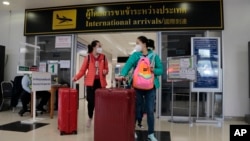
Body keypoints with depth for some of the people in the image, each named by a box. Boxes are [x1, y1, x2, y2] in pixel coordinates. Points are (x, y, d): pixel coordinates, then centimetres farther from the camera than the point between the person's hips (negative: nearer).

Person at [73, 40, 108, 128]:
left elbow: (106, 69, 13)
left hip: (101, 82, 2)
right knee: (91, 101, 1)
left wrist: (105, 71, -11)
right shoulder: (88, 57, -1)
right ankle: (90, 118, 24)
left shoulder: (103, 57, 6)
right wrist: (77, 77, -18)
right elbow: (83, 70, -3)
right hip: (91, 82, -2)